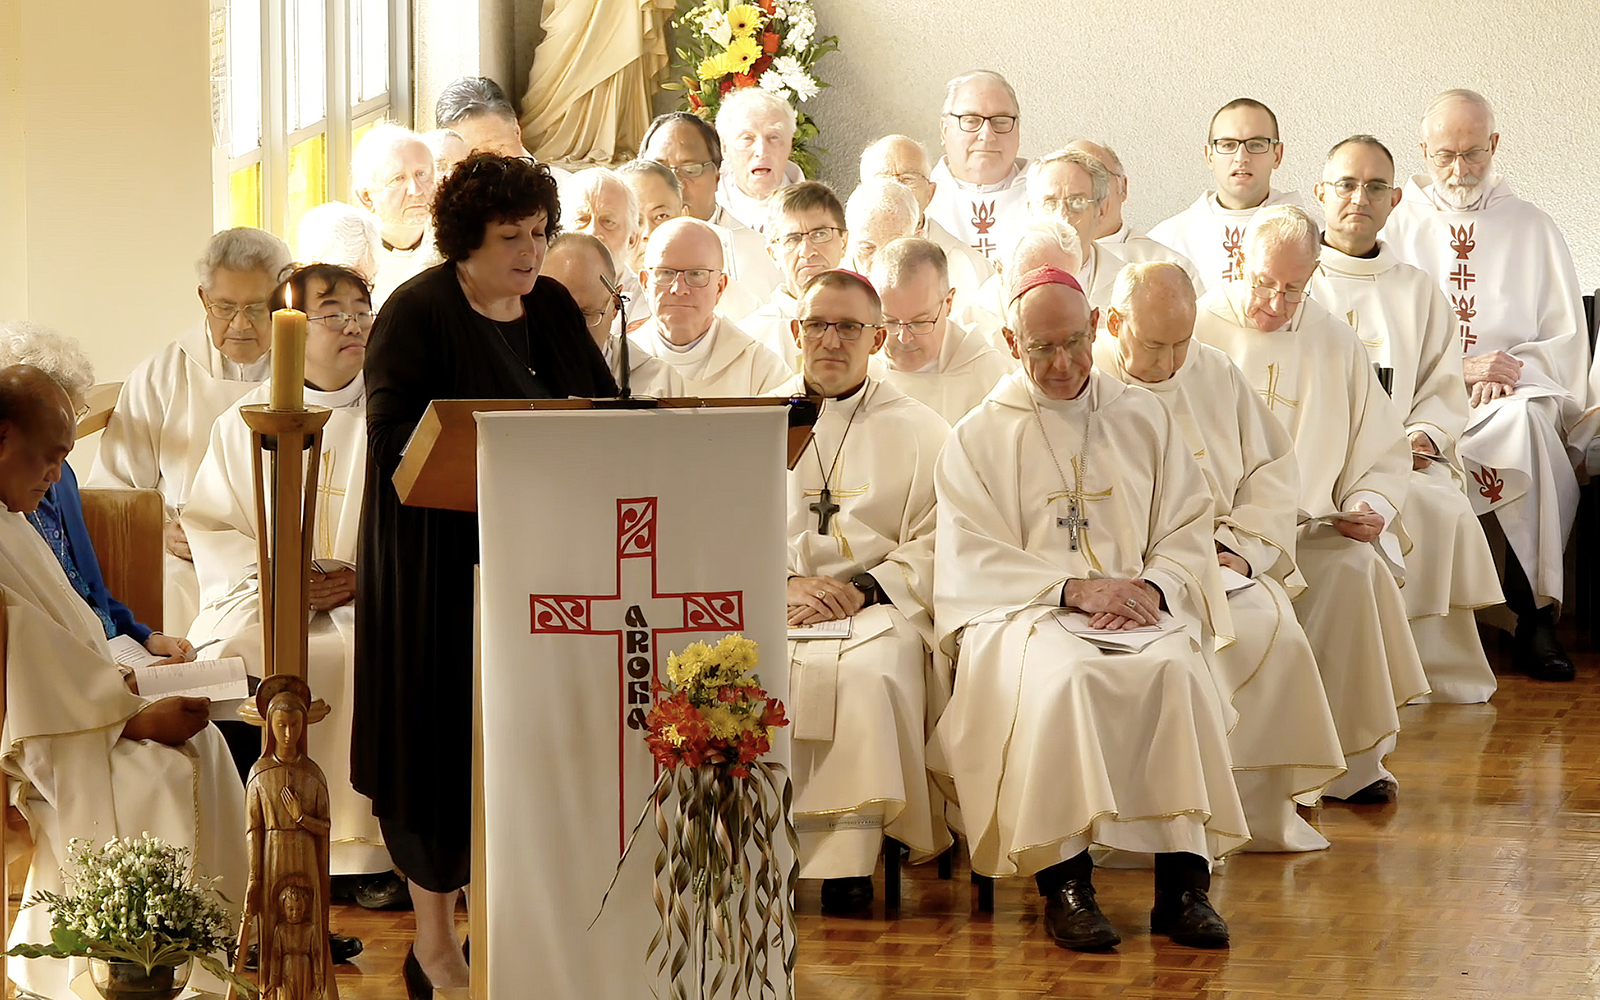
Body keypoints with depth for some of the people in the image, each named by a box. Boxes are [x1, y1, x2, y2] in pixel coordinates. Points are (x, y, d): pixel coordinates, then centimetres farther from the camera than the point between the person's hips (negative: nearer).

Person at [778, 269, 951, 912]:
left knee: (870, 670, -34)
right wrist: (785, 583, -10)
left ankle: (848, 857, -30)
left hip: (878, 609, -1)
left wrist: (862, 591, -14)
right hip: (766, 607, 2)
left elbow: (935, 547, 2)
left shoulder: (920, 433, 12)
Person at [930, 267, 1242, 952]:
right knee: (1063, 677, -37)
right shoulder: (979, 437, 12)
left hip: (1139, 611, 2)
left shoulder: (1143, 419, 19)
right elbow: (971, 561, 0)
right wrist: (1074, 588, -14)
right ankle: (1064, 881, -31)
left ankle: (1184, 880, -31)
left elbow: (1188, 533, 13)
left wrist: (1154, 588, -10)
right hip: (1023, 612, -2)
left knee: (1177, 671, -33)